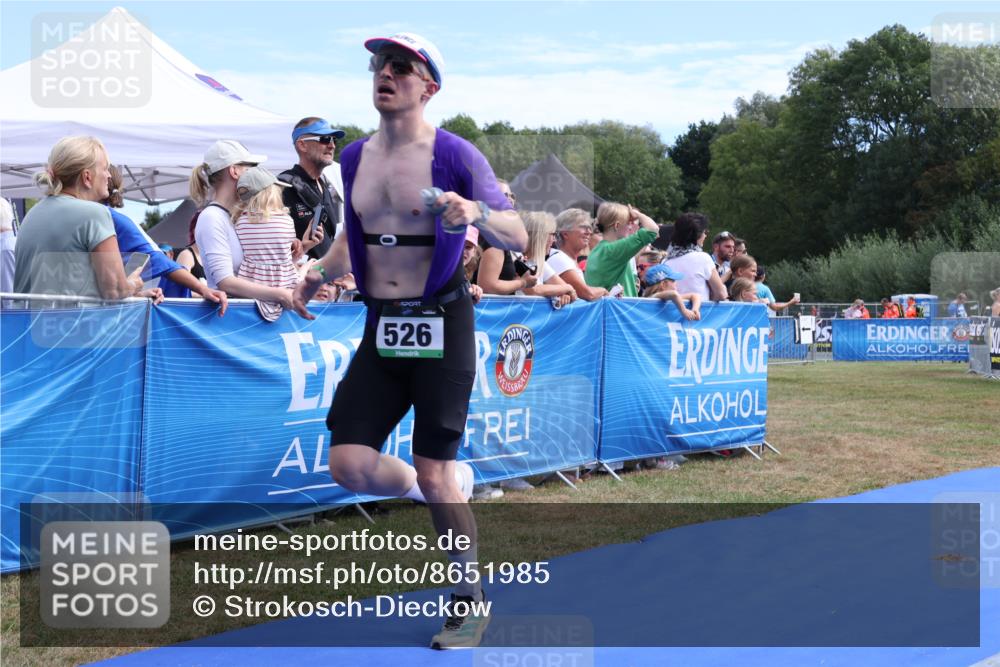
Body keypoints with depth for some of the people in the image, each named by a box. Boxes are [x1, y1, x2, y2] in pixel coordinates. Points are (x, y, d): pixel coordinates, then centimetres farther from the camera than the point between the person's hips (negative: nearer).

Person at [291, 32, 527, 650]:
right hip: (382, 327, 5)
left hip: (441, 322, -5)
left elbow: (518, 238, -9)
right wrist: (319, 275, 11)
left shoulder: (454, 154, -8)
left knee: (433, 476, -5)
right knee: (350, 465, -6)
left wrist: (477, 212, -28)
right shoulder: (354, 158, 9)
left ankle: (472, 603, 16)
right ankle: (451, 485, 24)